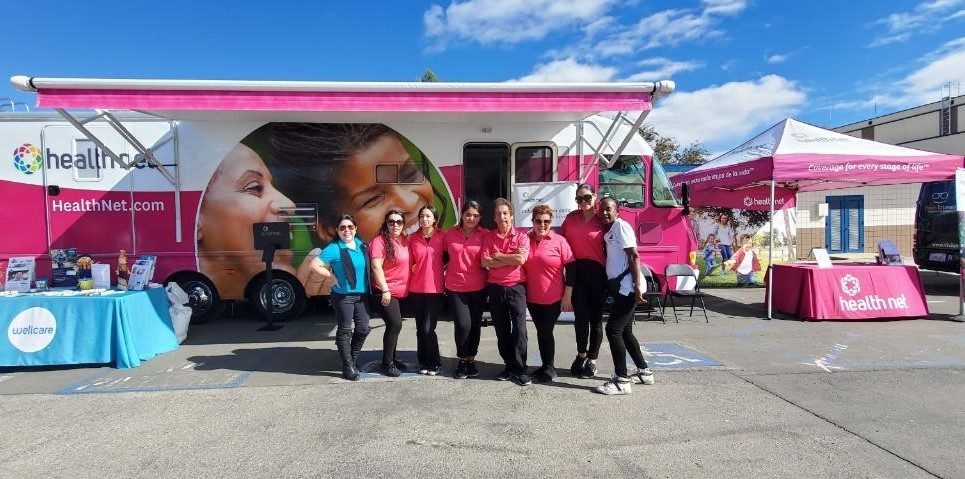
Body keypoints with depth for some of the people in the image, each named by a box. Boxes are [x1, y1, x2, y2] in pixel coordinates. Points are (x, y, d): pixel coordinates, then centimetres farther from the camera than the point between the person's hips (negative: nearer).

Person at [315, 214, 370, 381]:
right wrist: (333, 278, -10)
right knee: (345, 331, 4)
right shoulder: (334, 248, -12)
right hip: (343, 295, -5)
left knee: (363, 329, 8)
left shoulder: (362, 245, 6)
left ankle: (353, 359, 29)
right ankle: (348, 367, 14)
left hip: (362, 294, 6)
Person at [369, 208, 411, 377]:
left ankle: (391, 358, 28)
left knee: (394, 325, 15)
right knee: (395, 324, -11)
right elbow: (376, 267, -18)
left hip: (402, 292, 7)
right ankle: (387, 364, 0)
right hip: (386, 292, -7)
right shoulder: (380, 241, -13)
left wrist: (408, 287, 14)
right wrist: (385, 290, -21)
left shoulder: (405, 240, 8)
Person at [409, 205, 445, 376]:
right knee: (420, 329, 10)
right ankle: (423, 362, 25)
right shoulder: (413, 238, 5)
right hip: (416, 289, 3)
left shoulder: (441, 236, -2)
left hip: (436, 289, -3)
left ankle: (435, 363, 12)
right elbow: (410, 263, 13)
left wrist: (442, 269, -5)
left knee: (428, 329, -7)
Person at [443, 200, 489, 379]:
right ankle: (462, 360, 15)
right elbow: (444, 254, 15)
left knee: (475, 324, 10)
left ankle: (471, 359, 28)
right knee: (462, 324, -7)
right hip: (455, 286, 0)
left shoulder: (485, 235, -3)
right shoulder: (450, 234, 2)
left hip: (478, 287, 0)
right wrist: (447, 266, 5)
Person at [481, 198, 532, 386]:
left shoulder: (521, 236, 0)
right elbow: (485, 262, -5)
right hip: (495, 288, 3)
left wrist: (497, 256, -6)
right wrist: (510, 259, -10)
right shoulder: (489, 237, 7)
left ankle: (520, 370, 2)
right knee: (501, 329, 9)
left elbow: (520, 259, -16)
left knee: (519, 328, -7)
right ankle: (509, 365, 21)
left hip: (516, 287, -3)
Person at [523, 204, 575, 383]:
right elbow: (520, 266, 12)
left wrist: (567, 296, -11)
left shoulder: (559, 241, -7)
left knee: (545, 331, 1)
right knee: (541, 331, 14)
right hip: (532, 298, 4)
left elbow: (570, 269, -8)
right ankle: (545, 365, 27)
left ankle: (549, 368, 17)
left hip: (553, 299, -4)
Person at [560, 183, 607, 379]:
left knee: (595, 317, 7)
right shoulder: (571, 218, 8)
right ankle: (581, 354, 28)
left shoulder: (602, 220, 0)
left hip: (597, 273, -1)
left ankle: (592, 360, 22)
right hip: (576, 271, 2)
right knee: (581, 316, 6)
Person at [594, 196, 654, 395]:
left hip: (627, 287, -10)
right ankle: (644, 372, 28)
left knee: (613, 330, -11)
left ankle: (622, 381, -6)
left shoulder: (621, 226, -10)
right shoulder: (609, 230, 17)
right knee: (625, 332, 16)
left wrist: (637, 286, -23)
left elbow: (634, 256, -17)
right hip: (621, 288, 10)